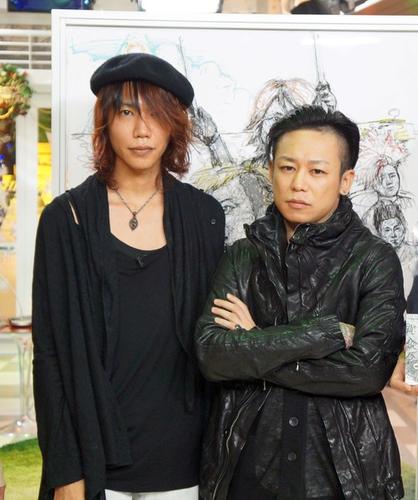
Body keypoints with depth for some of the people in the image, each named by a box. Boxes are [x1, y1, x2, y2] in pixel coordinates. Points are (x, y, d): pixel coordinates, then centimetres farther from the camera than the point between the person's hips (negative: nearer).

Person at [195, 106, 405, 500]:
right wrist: (327, 332, -18)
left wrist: (252, 351, -12)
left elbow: (371, 368, -18)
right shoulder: (242, 257, 0)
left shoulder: (375, 259, -6)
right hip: (246, 466, 2)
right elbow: (211, 354, -12)